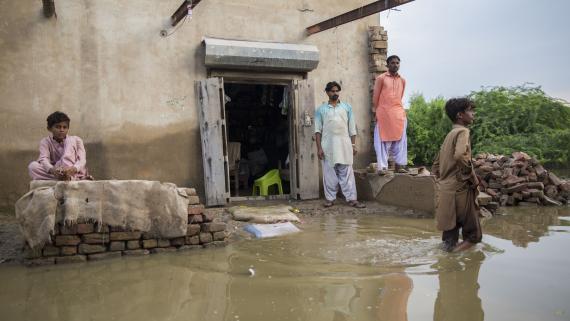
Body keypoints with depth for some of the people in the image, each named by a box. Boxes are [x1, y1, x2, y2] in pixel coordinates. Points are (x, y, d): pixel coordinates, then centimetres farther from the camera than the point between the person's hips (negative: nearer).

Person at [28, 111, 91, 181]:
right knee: (32, 166, -21)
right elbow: (44, 159, -14)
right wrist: (52, 170, -38)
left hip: (75, 174, -2)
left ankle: (69, 178, -35)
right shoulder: (46, 142, 4)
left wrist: (74, 169, -37)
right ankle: (70, 179, -34)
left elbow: (82, 160, -13)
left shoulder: (76, 140, 2)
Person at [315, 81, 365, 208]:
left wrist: (353, 145, 2)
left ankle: (351, 199, 0)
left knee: (347, 172, -1)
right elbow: (318, 130, 4)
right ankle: (330, 198, 12)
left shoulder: (347, 107, 11)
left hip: (344, 144, 1)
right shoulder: (321, 109, 7)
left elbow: (352, 128, 9)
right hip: (328, 145, 0)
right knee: (329, 172, 3)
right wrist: (319, 148, -4)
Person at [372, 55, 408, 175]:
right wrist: (375, 112, -2)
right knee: (383, 141, -3)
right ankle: (382, 167, -1)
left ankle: (400, 165, 8)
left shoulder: (402, 80, 14)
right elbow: (375, 97, 1)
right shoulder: (381, 78, 1)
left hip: (399, 114, 4)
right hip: (384, 113, -4)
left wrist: (400, 110, 16)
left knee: (400, 140, 3)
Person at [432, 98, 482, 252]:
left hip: (445, 189, 9)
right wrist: (473, 176, -19)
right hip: (459, 188, -8)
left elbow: (436, 164, 21)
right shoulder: (462, 131, -11)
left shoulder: (450, 135, 17)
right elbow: (460, 155, -31)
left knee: (451, 223, 17)